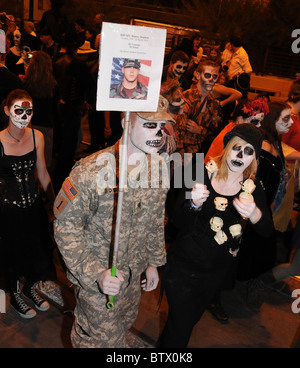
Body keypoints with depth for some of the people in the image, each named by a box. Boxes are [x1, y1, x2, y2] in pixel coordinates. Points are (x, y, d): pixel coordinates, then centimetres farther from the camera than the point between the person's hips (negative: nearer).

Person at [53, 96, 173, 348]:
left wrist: (154, 262, 12)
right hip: (96, 279, -5)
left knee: (124, 325, 28)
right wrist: (96, 274, -25)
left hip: (133, 275, 6)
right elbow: (66, 227, -20)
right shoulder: (91, 172, -27)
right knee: (102, 338, 14)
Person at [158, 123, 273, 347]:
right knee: (180, 327, 1)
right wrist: (194, 204, -38)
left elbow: (267, 231, -11)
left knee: (193, 318, 26)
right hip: (184, 266, -3)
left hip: (219, 270, 4)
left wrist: (255, 214, -33)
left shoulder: (253, 188, -7)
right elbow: (180, 224, -16)